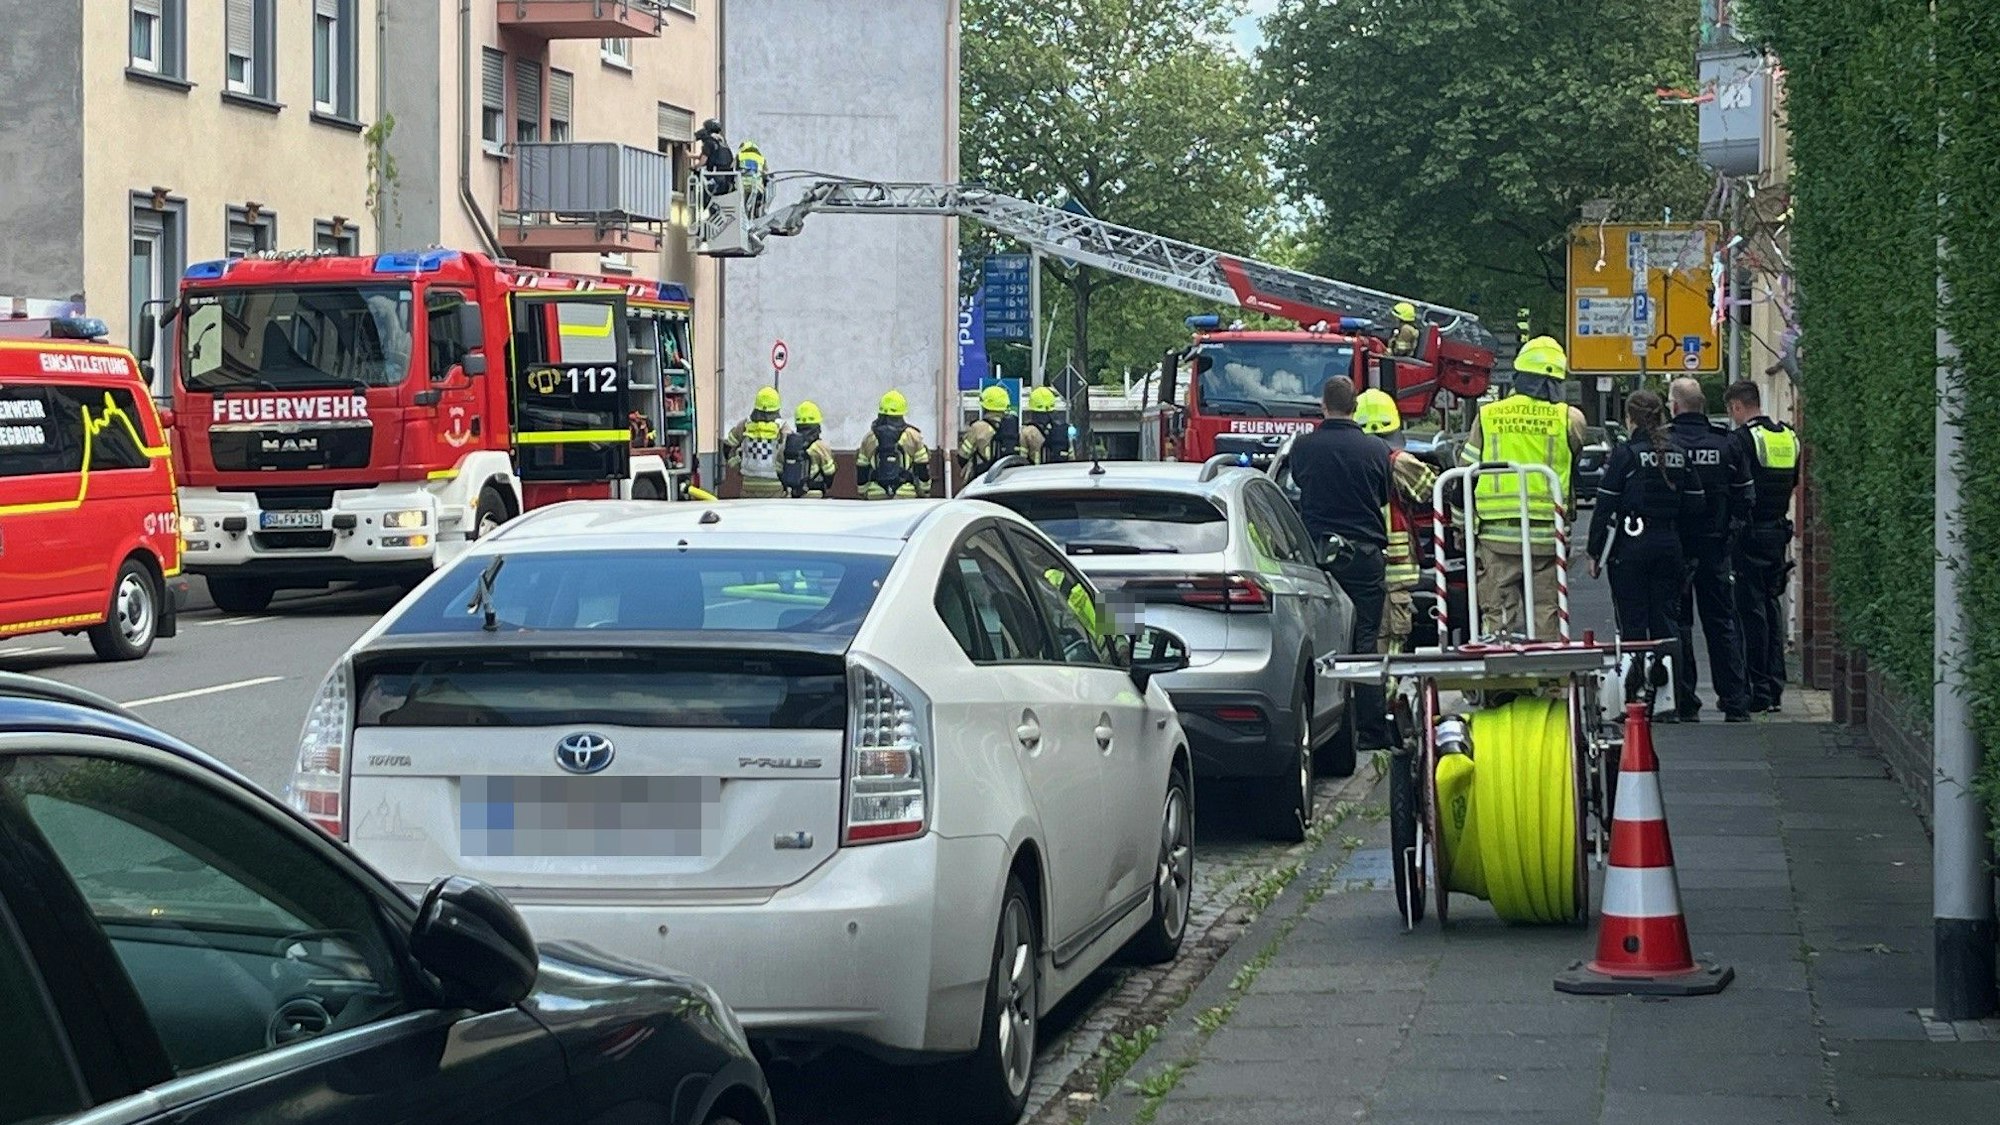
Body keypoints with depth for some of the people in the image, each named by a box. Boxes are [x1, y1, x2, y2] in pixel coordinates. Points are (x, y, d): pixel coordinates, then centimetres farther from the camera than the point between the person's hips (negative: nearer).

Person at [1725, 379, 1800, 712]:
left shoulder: (1740, 439, -13)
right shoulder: (1789, 437, 10)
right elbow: (1796, 486, 15)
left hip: (1749, 534, -7)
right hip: (1778, 530, 7)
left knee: (1751, 610, -3)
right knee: (1772, 607, 13)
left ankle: (1758, 688, -4)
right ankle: (1775, 687, 14)